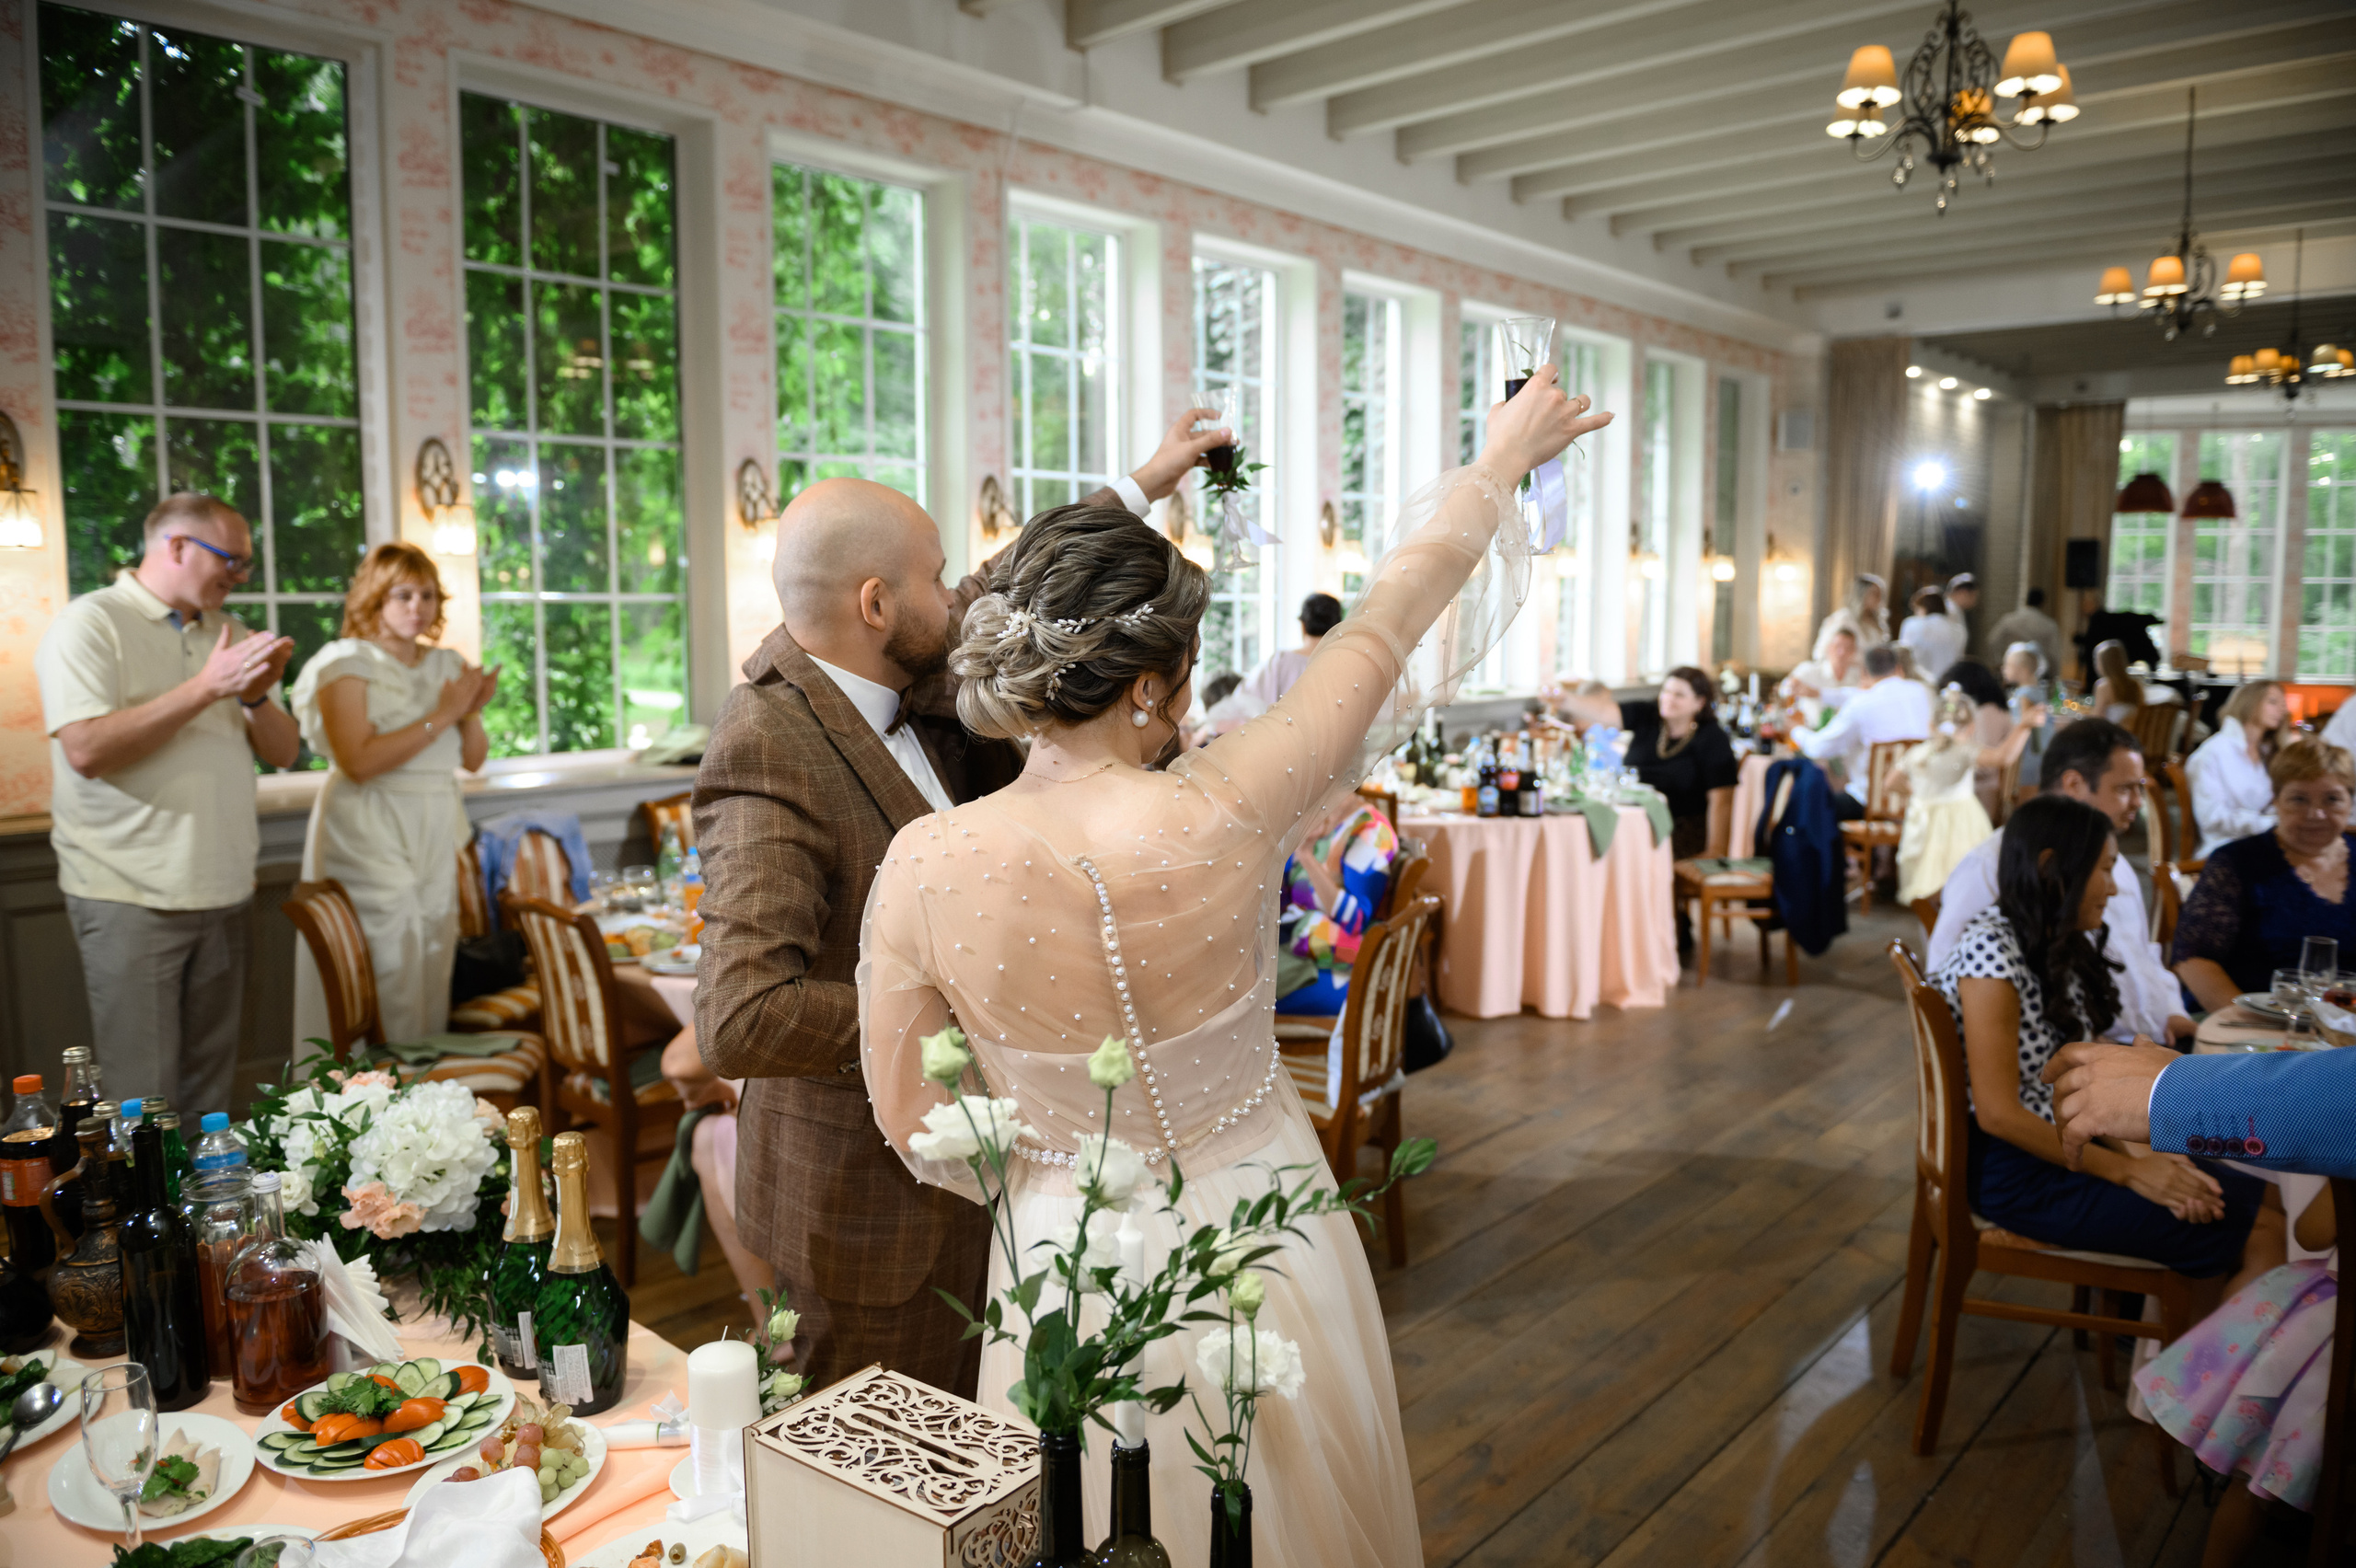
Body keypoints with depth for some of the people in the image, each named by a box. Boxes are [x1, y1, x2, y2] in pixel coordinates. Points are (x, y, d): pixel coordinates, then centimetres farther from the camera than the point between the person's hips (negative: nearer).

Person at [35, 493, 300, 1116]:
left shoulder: (229, 636, 16)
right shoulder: (89, 625, -5)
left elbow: (284, 753, 14)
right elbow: (87, 750, -19)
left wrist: (256, 696, -7)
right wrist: (206, 688, -20)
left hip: (222, 893, 6)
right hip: (130, 900, -6)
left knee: (211, 1090, 11)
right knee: (144, 1097, -3)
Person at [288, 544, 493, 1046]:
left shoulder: (447, 664, 14)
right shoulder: (346, 662, -5)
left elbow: (473, 760, 15)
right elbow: (358, 761, -18)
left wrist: (472, 713, -4)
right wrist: (440, 717, -15)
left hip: (437, 835, 6)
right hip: (372, 838, -6)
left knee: (433, 977, 6)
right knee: (387, 985, -8)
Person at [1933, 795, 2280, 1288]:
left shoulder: (2065, 945, 9)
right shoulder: (1991, 952, -20)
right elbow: (1998, 1114, -21)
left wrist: (2146, 1153, -11)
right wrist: (2127, 1172, -15)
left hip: (2072, 1145, 9)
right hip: (2021, 1176, -9)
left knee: (2268, 1202, -1)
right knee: (2262, 1232, -9)